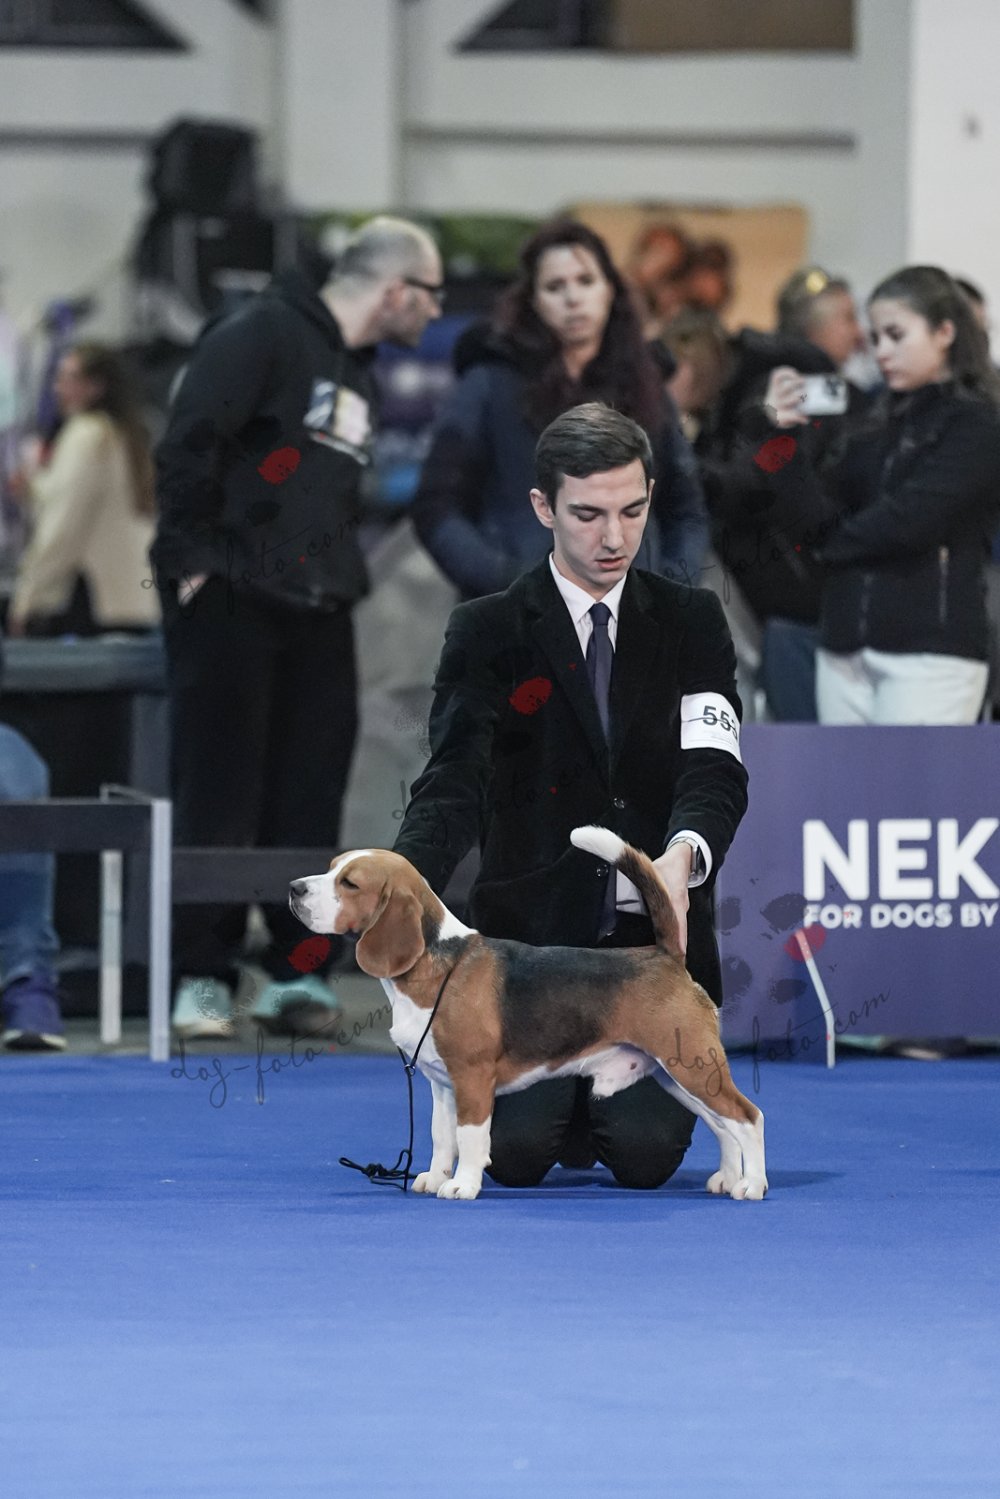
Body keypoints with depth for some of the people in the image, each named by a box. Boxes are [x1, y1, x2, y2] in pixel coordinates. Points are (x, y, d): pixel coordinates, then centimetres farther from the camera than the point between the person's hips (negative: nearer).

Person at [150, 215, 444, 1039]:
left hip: (318, 613, 8)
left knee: (310, 795, 6)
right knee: (219, 793, -4)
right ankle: (202, 976, 0)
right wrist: (194, 556, -17)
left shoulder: (360, 371, 18)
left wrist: (344, 573, 11)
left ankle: (300, 971, 12)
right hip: (230, 602, -8)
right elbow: (188, 444, -17)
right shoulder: (263, 335, -10)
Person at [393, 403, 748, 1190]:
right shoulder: (488, 632, 1)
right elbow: (455, 782, -12)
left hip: (654, 937, 1)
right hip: (531, 937, -1)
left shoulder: (692, 622, 6)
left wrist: (682, 855, -32)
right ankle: (562, 1090, 19)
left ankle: (614, 1094, 20)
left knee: (646, 1154, -17)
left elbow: (714, 770, -8)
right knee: (517, 1151, -18)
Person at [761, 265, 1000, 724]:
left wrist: (830, 544, 3)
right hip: (847, 649, 7)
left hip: (929, 651, -7)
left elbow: (907, 522, -14)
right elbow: (820, 510, 6)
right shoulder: (881, 424, 18)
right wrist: (785, 433, -7)